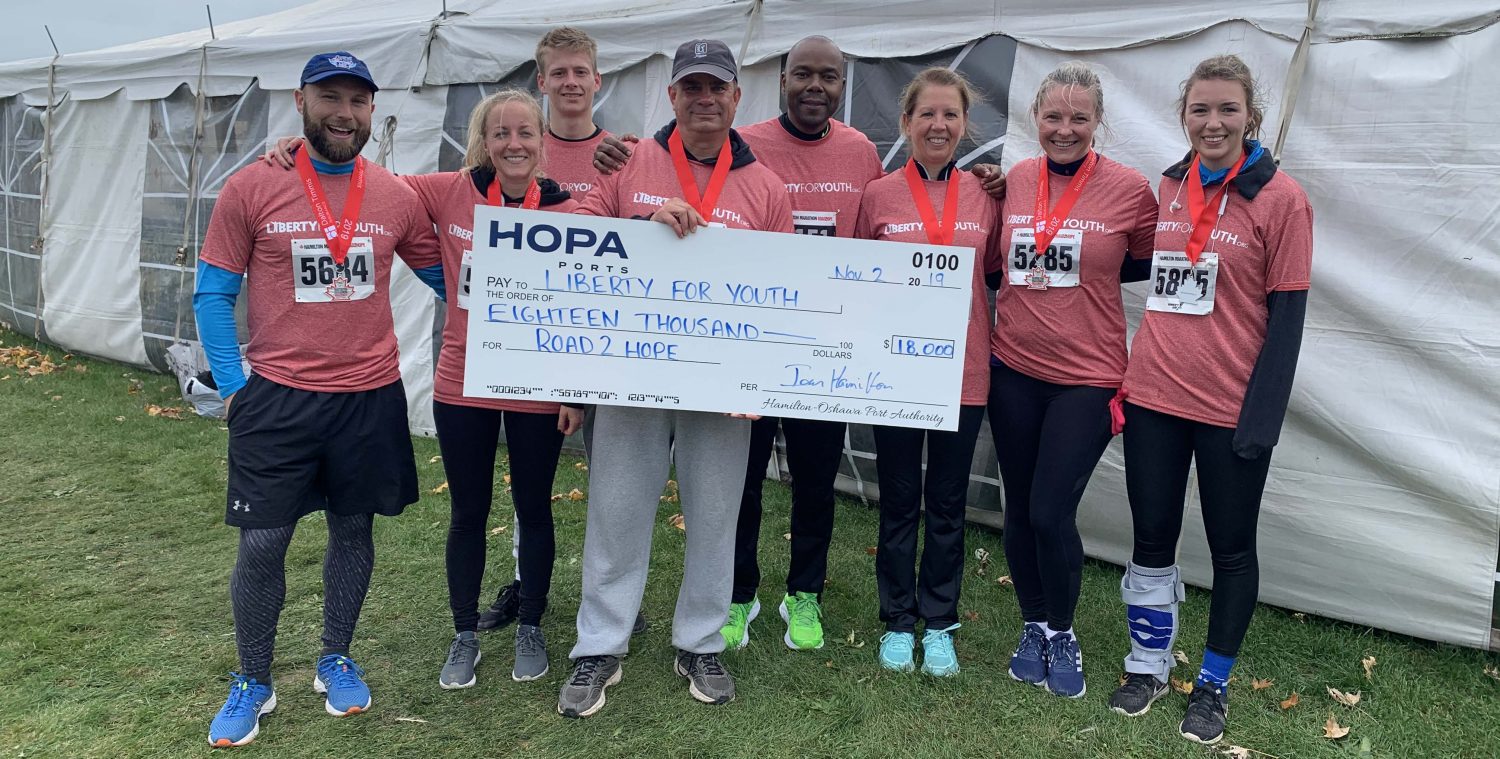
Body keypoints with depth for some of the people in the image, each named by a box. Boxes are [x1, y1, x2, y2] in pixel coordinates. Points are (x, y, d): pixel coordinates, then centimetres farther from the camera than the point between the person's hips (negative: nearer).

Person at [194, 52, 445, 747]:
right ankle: (253, 683, 25)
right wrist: (233, 383, -6)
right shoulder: (252, 188, -3)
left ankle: (335, 660, 34)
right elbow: (213, 293, 0)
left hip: (371, 397, 2)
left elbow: (443, 278, 13)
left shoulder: (397, 197, 3)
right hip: (277, 398, -2)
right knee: (262, 542, 3)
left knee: (353, 529, 13)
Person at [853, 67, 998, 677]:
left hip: (963, 371, 2)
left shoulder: (985, 196, 3)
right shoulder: (878, 196, -2)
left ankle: (939, 625, 27)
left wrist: (993, 345, 0)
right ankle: (898, 622, 26)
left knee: (948, 505, 12)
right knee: (899, 502, 10)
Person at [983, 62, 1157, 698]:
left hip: (1086, 378, -3)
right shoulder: (1013, 180, 3)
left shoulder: (1129, 188, -6)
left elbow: (1151, 267, 6)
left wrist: (1074, 271, -2)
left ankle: (1062, 633, 22)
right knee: (1020, 510, 11)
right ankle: (1033, 626, 33)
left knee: (1052, 513, -4)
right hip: (1013, 371, 4)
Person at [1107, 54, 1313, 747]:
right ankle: (1149, 665, 32)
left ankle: (1214, 683, 30)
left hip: (1231, 407, -4)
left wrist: (1263, 416, -14)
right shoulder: (1166, 188, 6)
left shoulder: (1280, 198, -7)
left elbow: (1286, 316, -9)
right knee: (1152, 539, 13)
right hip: (1152, 396, 4)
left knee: (1231, 548, 11)